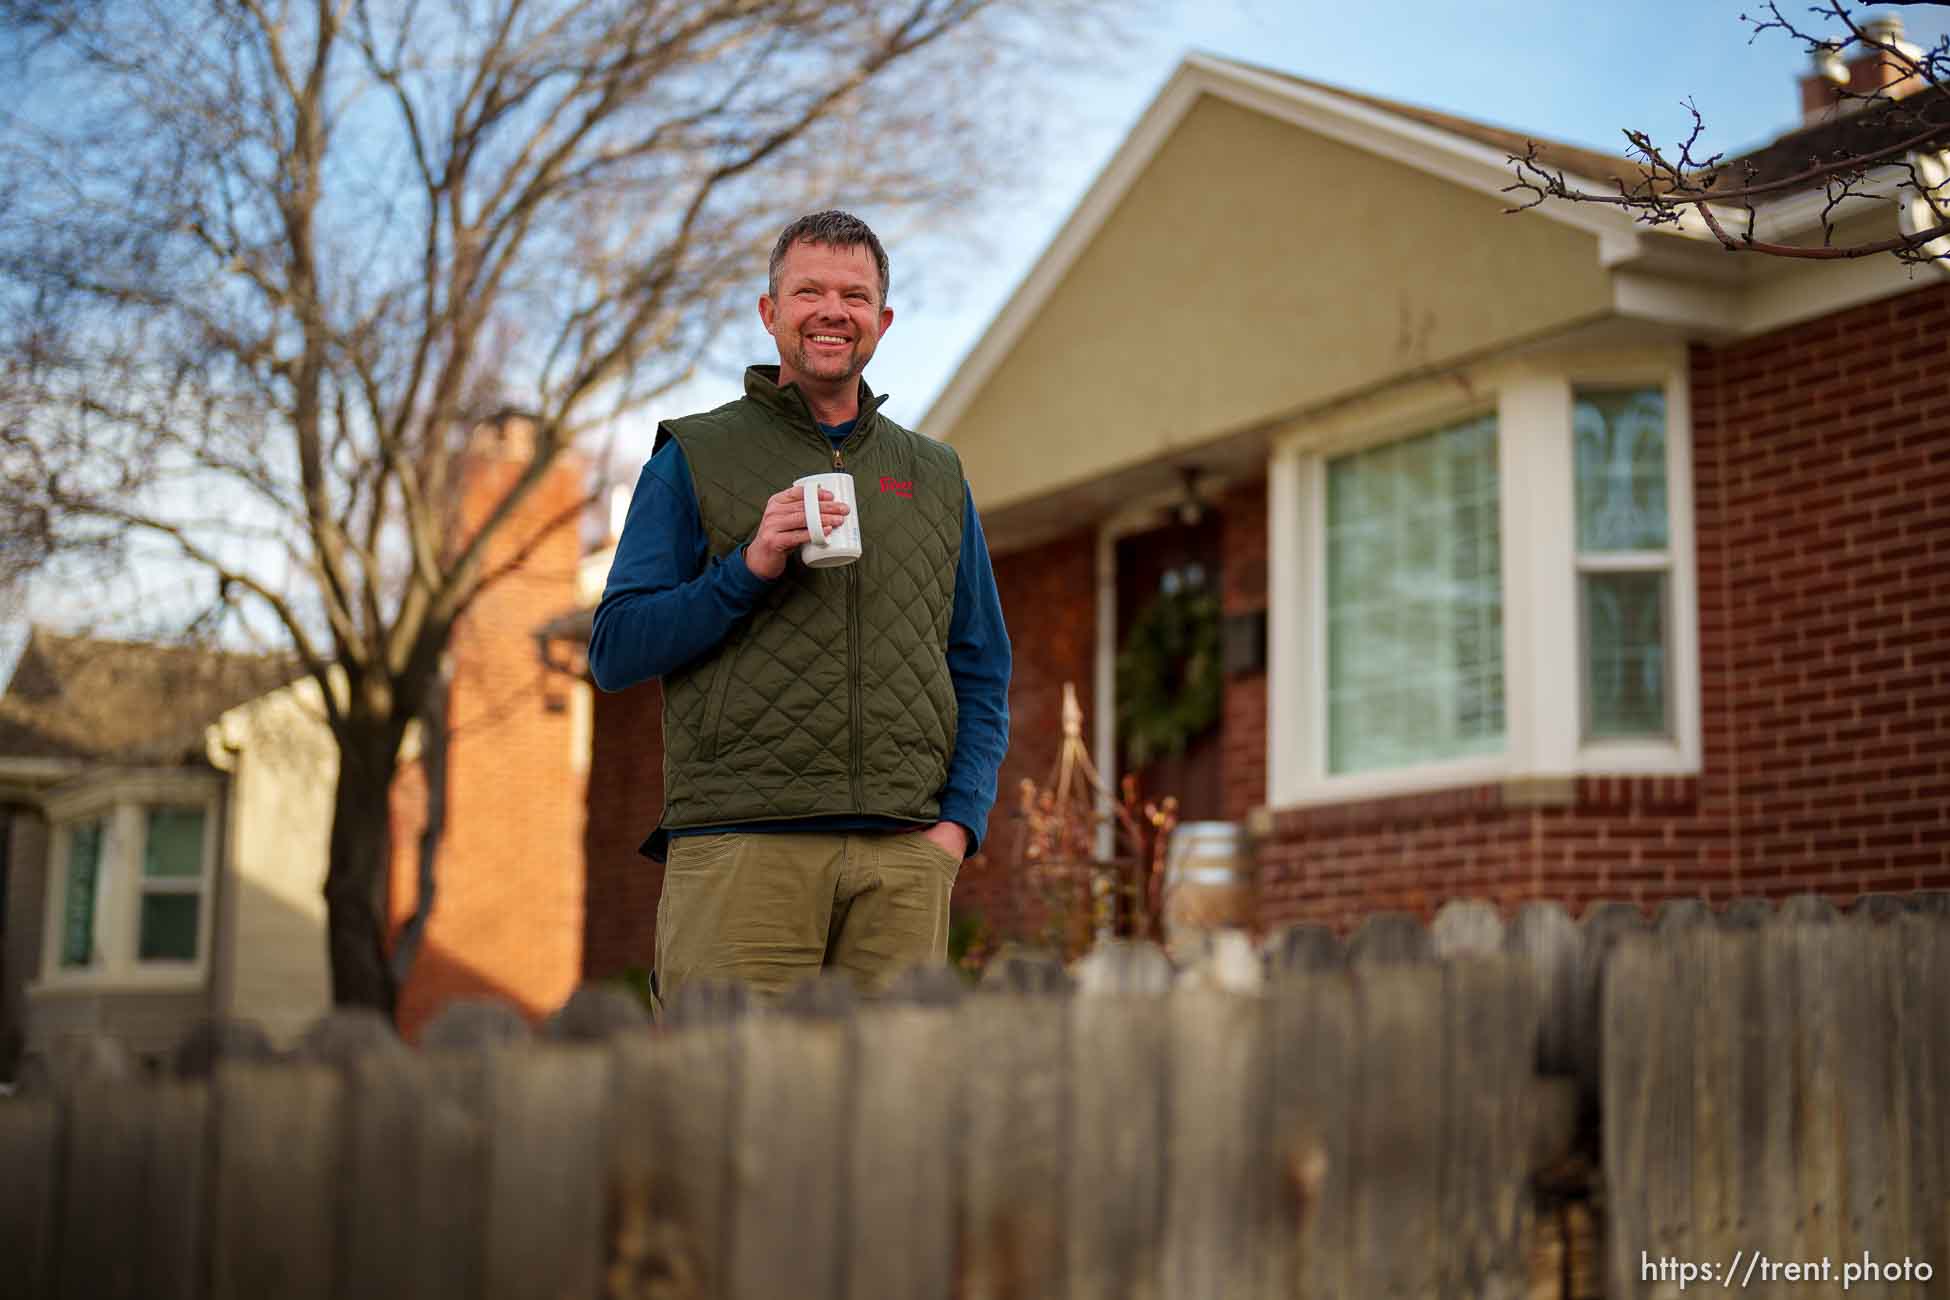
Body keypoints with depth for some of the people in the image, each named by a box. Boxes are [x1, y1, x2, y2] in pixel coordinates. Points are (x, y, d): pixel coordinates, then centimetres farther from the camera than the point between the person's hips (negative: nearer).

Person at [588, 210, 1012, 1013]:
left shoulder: (936, 477, 19)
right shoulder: (694, 458, 9)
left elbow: (983, 675, 18)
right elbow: (615, 652, 2)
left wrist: (961, 819, 3)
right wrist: (749, 568, -11)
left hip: (903, 856, 3)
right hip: (743, 848, -3)